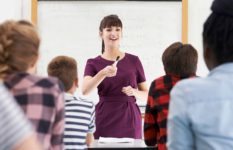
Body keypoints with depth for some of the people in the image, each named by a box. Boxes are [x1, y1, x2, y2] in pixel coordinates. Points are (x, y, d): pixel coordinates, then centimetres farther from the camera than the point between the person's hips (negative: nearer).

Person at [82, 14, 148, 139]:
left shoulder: (133, 61, 9)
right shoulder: (93, 63, 5)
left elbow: (146, 94, 12)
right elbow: (85, 90, -14)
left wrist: (134, 92, -9)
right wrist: (103, 73, -29)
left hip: (129, 121, 1)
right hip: (105, 121, -1)